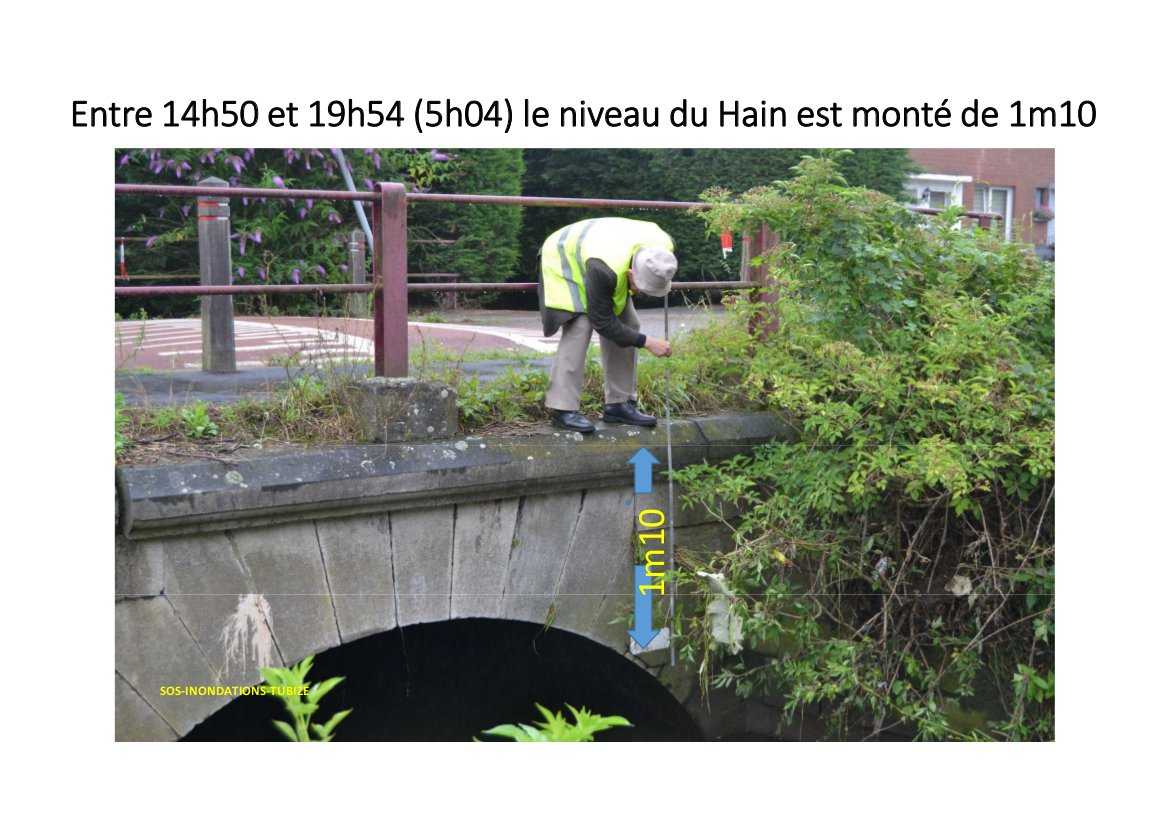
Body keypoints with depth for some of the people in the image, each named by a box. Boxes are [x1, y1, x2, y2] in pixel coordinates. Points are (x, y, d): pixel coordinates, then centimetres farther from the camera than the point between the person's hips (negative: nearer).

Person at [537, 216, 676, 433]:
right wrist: (647, 342, -30)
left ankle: (619, 403, 4)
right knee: (578, 328, -23)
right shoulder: (604, 269, -45)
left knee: (628, 325, -3)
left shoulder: (663, 245, -27)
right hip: (565, 260, -7)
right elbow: (602, 322, -32)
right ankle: (563, 409, -19)